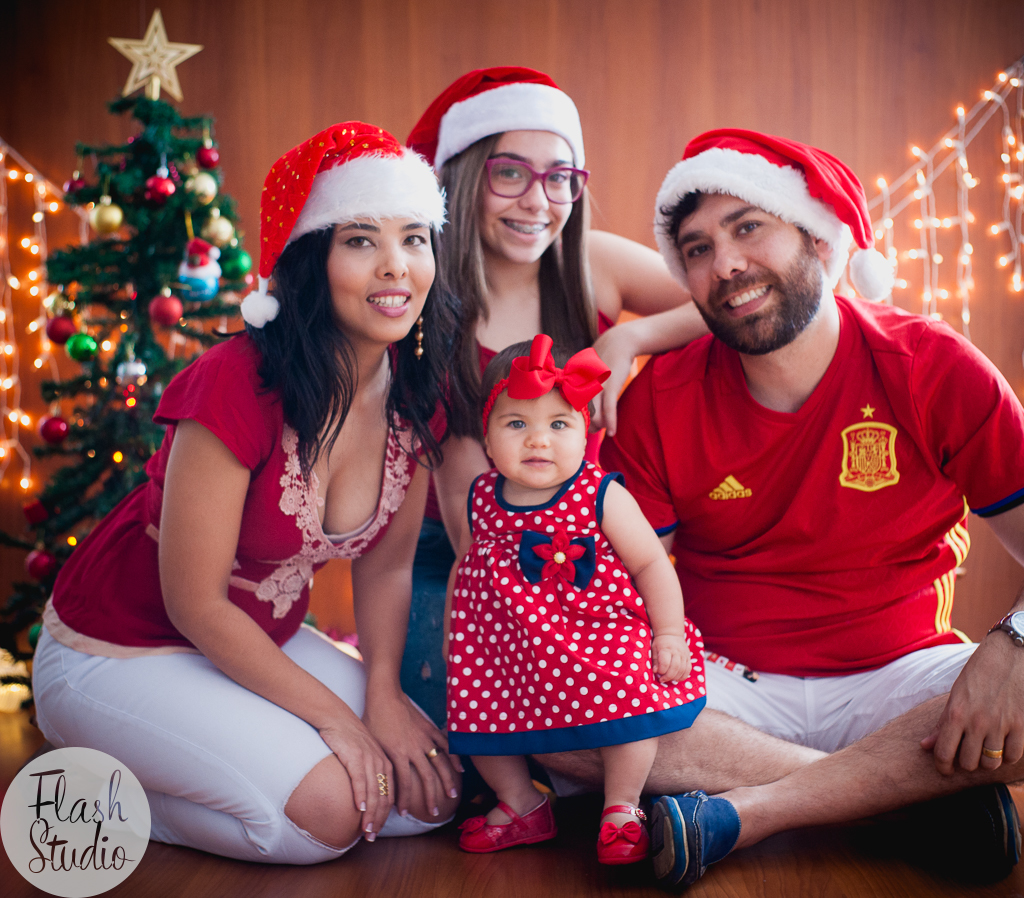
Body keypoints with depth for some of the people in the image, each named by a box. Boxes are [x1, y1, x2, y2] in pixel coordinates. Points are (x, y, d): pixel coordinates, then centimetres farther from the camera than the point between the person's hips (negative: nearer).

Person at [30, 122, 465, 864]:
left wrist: (383, 694, -12)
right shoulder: (237, 387, -29)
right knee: (325, 810, -23)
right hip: (116, 653, -7)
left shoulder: (417, 392, -9)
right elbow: (195, 603, -23)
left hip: (259, 641, 7)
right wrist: (332, 713, -19)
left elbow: (386, 562, 2)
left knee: (432, 793, -2)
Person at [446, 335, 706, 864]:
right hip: (508, 642, 4)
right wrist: (450, 638, 17)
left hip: (603, 634, -3)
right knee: (478, 711, 4)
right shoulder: (480, 501, -3)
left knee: (628, 703, -18)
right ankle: (521, 804, 29)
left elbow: (652, 564, -6)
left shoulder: (602, 497, -13)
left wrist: (669, 634, -8)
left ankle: (622, 810, 8)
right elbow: (464, 571, 14)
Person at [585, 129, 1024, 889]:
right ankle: (913, 787, -20)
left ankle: (736, 815, -24)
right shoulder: (661, 399, -2)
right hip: (725, 689, 1)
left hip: (895, 677, -1)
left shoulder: (934, 369, -5)